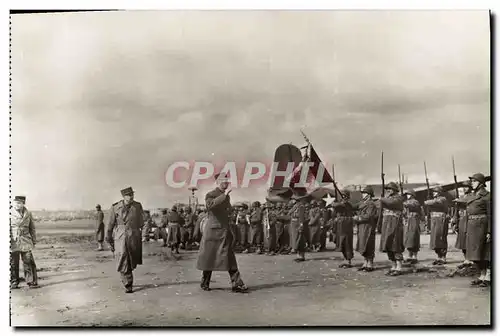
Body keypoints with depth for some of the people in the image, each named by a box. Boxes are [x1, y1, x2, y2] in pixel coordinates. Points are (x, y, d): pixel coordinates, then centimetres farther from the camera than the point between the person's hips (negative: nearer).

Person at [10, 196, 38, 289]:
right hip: (13, 242, -1)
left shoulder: (28, 213, 8)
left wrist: (34, 242, 12)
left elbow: (32, 228, 14)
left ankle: (32, 282, 5)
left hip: (26, 243, 1)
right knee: (13, 264, 4)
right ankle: (14, 283, 14)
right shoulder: (10, 213, 0)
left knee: (29, 262, -1)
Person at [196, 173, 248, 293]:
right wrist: (224, 195, -32)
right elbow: (210, 204, -30)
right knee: (209, 257, 5)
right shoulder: (210, 195, -7)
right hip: (213, 230, -6)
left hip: (225, 231, 6)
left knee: (230, 258, -2)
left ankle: (236, 284, -1)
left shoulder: (227, 197, 14)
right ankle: (205, 282, 21)